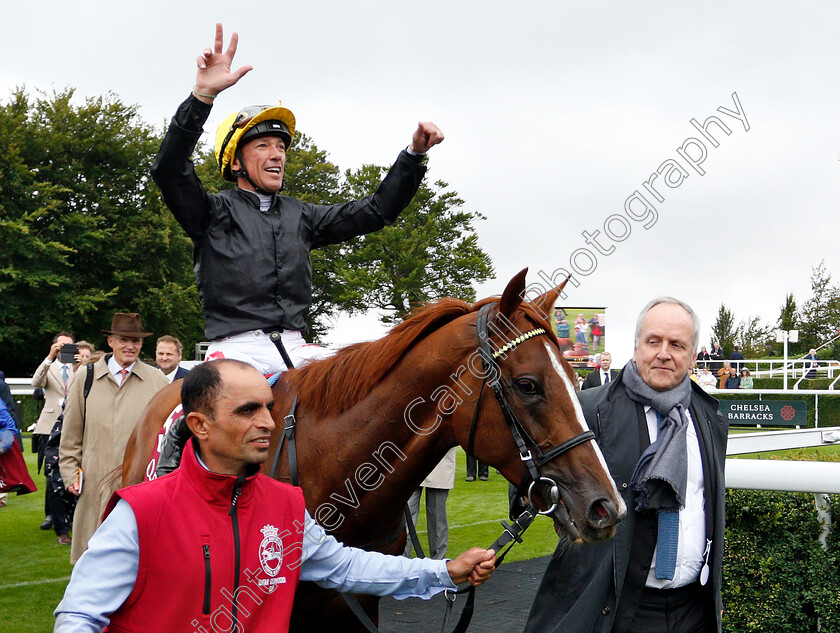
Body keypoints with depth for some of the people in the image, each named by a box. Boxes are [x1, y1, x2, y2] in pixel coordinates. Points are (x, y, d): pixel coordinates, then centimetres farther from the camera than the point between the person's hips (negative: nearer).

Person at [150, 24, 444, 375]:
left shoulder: (299, 214, 23)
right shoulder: (216, 211, 8)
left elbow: (375, 211, 24)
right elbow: (169, 171, -11)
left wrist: (414, 154, 13)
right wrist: (203, 95, -23)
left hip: (295, 349, 5)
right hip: (238, 349, -4)